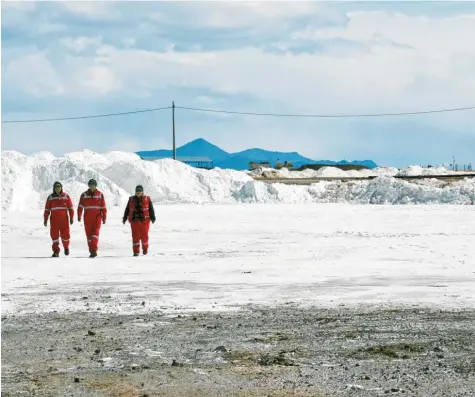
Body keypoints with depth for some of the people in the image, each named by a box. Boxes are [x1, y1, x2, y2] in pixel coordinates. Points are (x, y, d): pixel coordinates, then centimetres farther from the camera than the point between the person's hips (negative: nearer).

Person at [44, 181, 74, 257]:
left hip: (64, 219, 0)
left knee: (65, 234, 0)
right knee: (54, 235, -3)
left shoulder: (66, 196, 5)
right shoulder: (50, 197, 6)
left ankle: (66, 247, 28)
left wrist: (71, 218, 0)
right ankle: (56, 251, 1)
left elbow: (70, 207, 6)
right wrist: (45, 219, 1)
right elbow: (47, 209, 5)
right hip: (54, 219, 0)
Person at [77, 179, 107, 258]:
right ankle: (92, 251, 12)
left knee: (95, 232, -15)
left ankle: (94, 250, -24)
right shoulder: (84, 195, 7)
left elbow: (103, 207, 8)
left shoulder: (100, 194, 6)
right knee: (89, 234, 4)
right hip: (87, 218, 2)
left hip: (97, 216, -2)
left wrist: (104, 217, 4)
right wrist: (79, 216, -8)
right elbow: (80, 206, 2)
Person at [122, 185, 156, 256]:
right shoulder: (131, 199, 10)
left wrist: (153, 218, -7)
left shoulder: (147, 199, 4)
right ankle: (136, 251, 1)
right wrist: (124, 218, 12)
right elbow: (127, 209, 16)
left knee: (144, 235, 1)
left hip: (144, 221, -1)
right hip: (134, 221, 1)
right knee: (135, 236, -3)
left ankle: (145, 248, 26)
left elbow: (151, 209, 3)